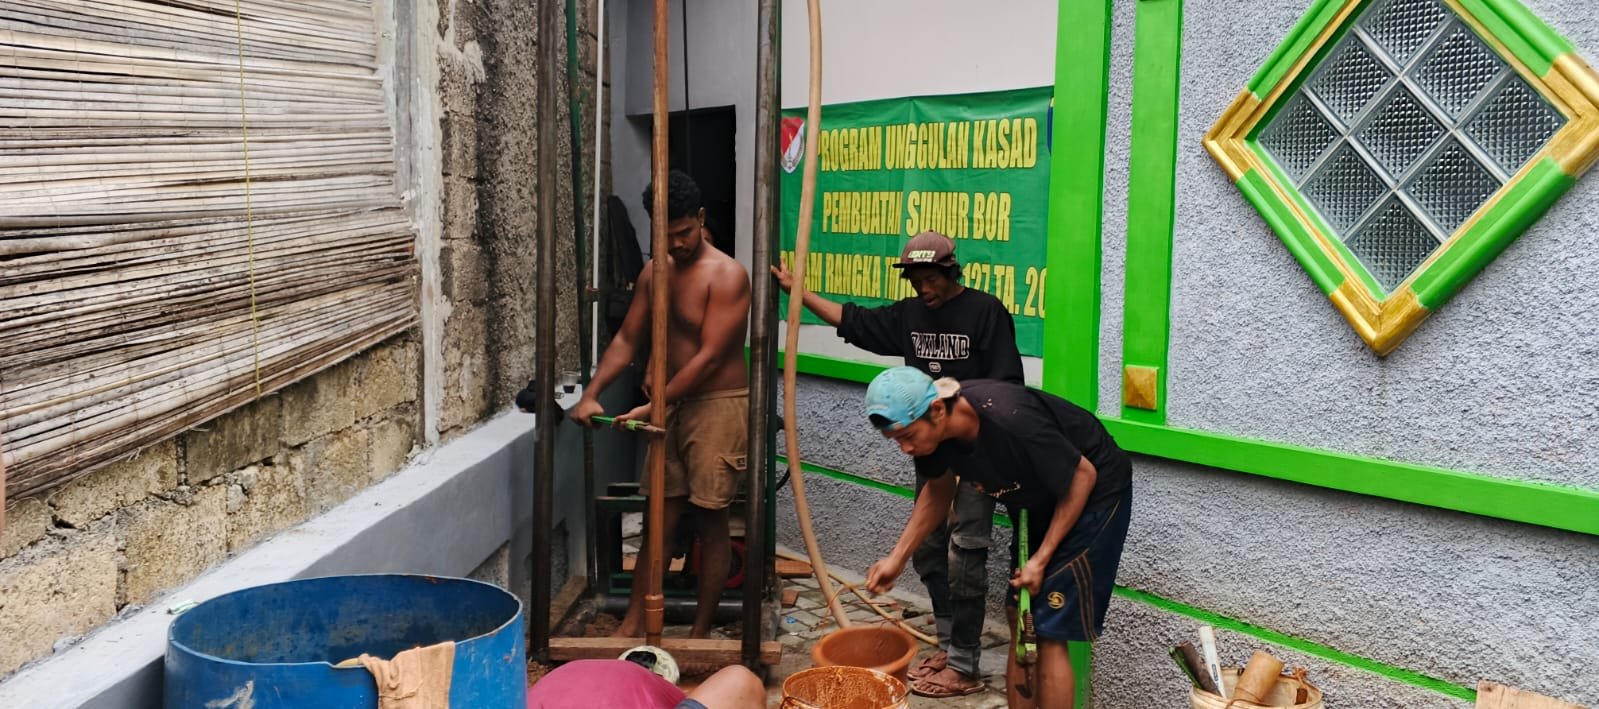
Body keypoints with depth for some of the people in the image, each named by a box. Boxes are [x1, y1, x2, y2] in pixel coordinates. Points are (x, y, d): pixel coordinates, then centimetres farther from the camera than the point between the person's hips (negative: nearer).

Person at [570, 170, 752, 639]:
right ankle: (634, 623, 15)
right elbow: (627, 339, 8)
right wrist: (591, 395, -5)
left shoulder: (726, 276, -15)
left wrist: (653, 407, -21)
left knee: (711, 519, 0)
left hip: (718, 405, -7)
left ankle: (701, 631, 10)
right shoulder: (654, 273, 7)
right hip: (671, 405, 7)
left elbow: (710, 356, -20)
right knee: (661, 515, 10)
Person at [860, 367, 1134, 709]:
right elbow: (939, 489, 6)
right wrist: (897, 558, -1)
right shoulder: (936, 426, -15)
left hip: (1094, 492, -7)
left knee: (1047, 632, -8)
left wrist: (1041, 560, -19)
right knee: (1021, 621, 8)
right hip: (1039, 499, 7)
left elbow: (1083, 476, -23)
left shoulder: (1010, 421, -38)